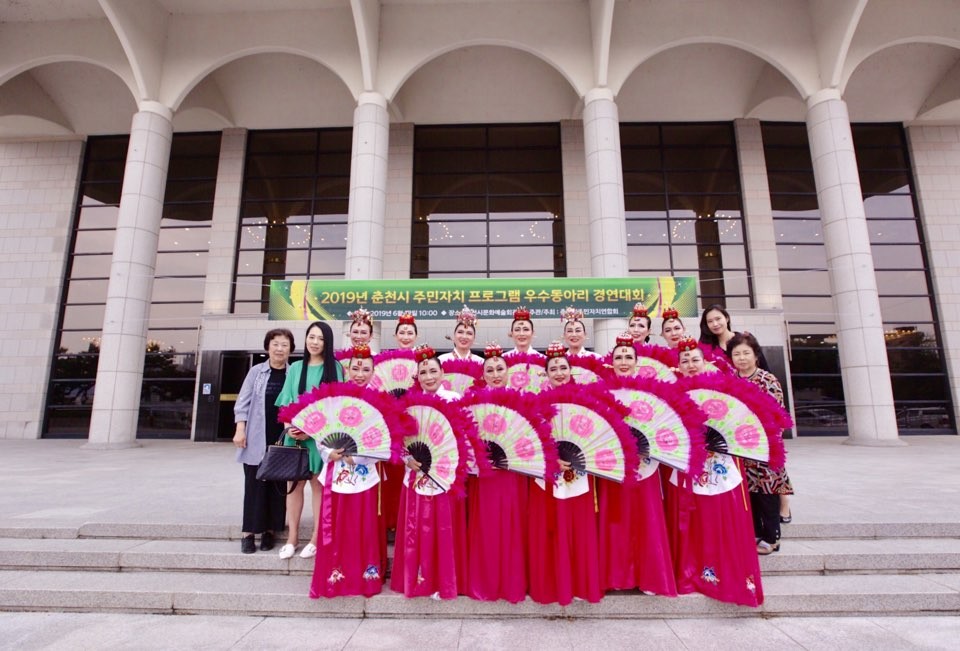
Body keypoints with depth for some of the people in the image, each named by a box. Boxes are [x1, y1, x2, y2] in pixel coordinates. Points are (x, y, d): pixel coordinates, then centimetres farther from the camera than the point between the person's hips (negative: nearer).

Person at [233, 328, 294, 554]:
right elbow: (243, 402, 3)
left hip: (283, 438, 0)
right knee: (255, 484, 4)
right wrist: (240, 430, -5)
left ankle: (270, 530, 18)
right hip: (257, 438, 0)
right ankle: (249, 532, 14)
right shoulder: (256, 371, 4)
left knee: (278, 485, 6)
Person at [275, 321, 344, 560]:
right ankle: (292, 537, 17)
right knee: (295, 483, 6)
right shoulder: (295, 368, 11)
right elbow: (286, 400, 8)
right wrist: (290, 427, -9)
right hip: (295, 433, 3)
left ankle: (316, 538, 12)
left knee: (318, 484, 3)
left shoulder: (335, 367, 0)